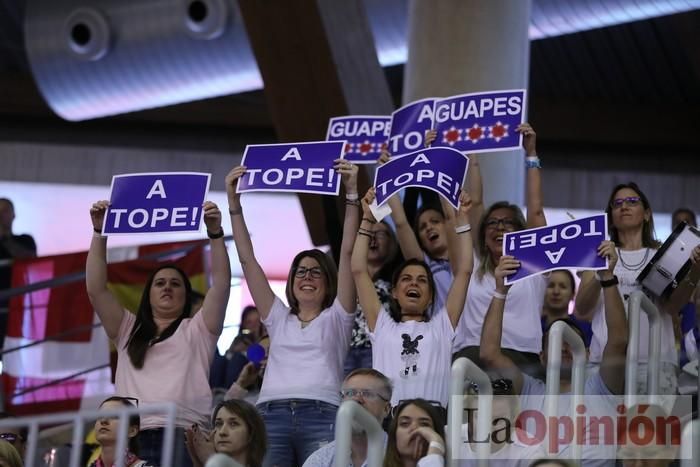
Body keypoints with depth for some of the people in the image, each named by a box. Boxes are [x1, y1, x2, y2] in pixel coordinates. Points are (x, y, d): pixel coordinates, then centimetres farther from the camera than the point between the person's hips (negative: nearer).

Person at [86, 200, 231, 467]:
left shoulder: (197, 330, 18)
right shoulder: (129, 331, 24)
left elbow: (221, 285, 6)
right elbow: (95, 289, 15)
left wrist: (215, 234, -4)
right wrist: (99, 232, 10)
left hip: (183, 436, -2)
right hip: (132, 435, 2)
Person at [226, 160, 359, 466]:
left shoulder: (336, 317, 18)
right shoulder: (278, 319, 25)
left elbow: (347, 252, 9)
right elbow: (247, 260, 21)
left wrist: (351, 194, 2)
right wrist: (234, 203, 16)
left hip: (322, 416, -2)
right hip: (271, 415, 2)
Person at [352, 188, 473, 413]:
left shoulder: (442, 325, 23)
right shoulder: (381, 324, 23)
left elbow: (464, 271, 19)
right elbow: (359, 270, 19)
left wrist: (462, 219, 20)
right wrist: (367, 219, 20)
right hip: (385, 412, 0)